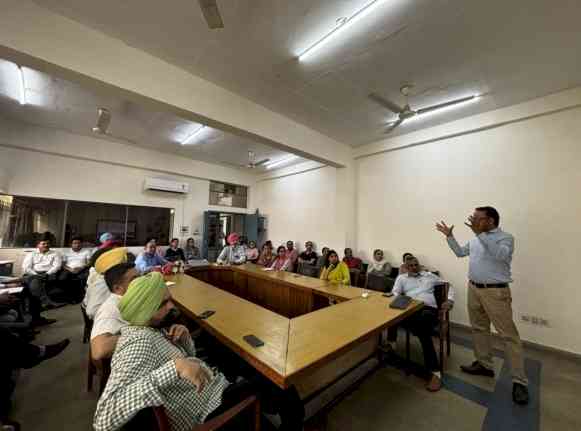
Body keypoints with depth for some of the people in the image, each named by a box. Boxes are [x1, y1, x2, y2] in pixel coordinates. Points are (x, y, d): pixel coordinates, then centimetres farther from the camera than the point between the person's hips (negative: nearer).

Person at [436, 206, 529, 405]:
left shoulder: (506, 237, -10)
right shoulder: (475, 239, 9)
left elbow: (500, 255, -31)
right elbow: (460, 252, 21)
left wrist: (480, 233, -35)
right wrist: (449, 236, 14)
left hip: (495, 292, -7)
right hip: (474, 289, 7)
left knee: (509, 335, 1)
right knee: (479, 328, 16)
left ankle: (519, 381, 12)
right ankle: (484, 365, 30)